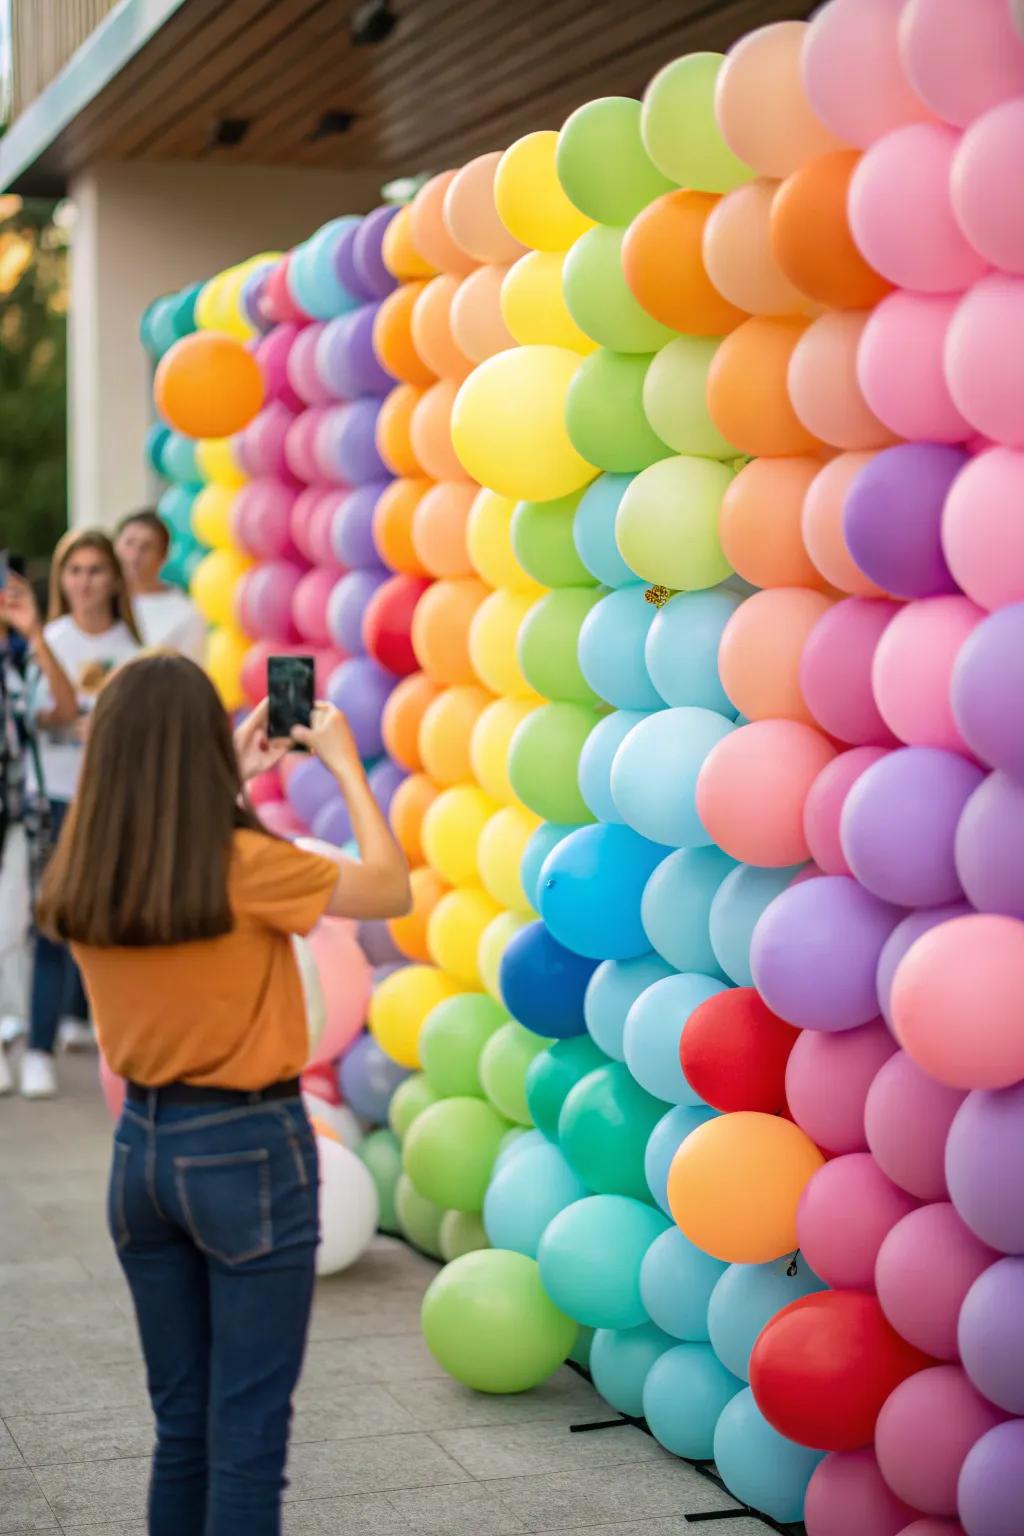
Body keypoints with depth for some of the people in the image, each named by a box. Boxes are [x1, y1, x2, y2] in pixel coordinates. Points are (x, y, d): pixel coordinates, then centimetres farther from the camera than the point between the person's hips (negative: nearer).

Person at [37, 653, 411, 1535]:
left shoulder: (82, 870, -2)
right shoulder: (244, 865, -19)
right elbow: (392, 890, -5)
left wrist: (237, 782, 20)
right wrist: (345, 764, 3)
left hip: (143, 1145, 6)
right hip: (248, 1150, -6)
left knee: (181, 1424, 18)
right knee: (248, 1431, 2)